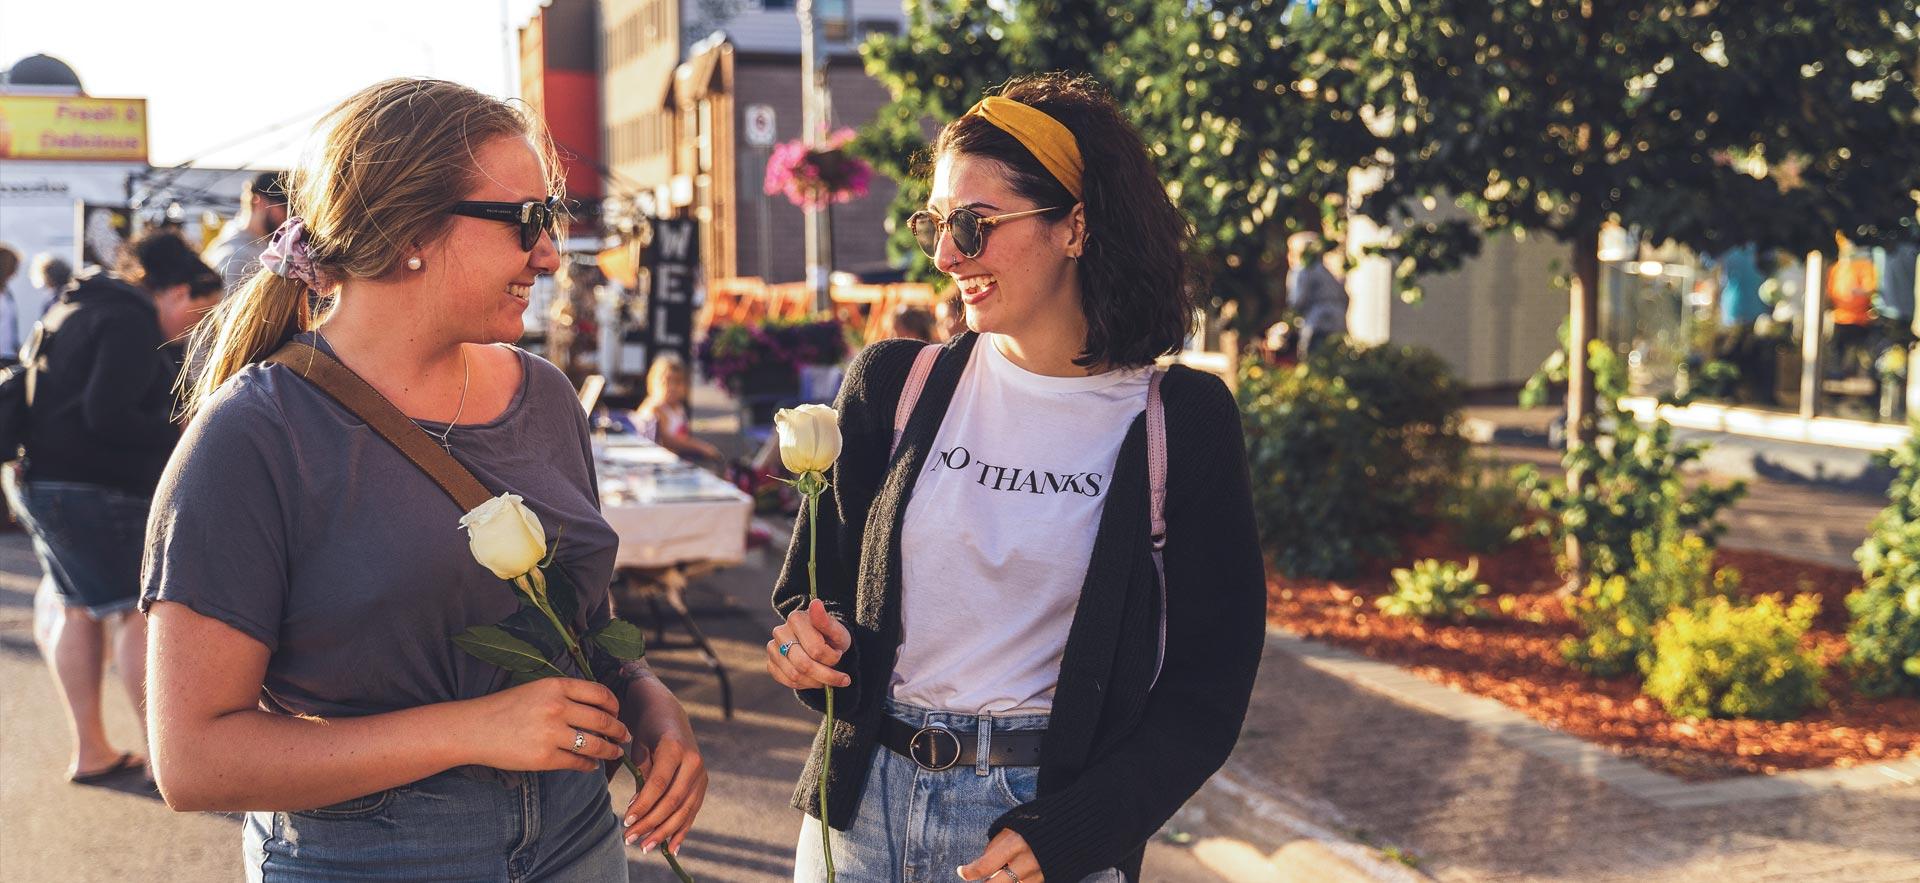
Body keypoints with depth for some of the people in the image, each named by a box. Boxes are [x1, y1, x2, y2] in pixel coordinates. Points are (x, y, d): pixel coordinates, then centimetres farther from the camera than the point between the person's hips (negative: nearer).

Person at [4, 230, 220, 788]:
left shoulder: (78, 308, 17)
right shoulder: (131, 323, -15)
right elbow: (107, 416, -24)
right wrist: (180, 438, -15)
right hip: (93, 491, -10)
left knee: (79, 607, 15)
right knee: (139, 611, -6)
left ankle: (89, 751, 21)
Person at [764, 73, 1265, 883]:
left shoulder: (1181, 421, -8)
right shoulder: (891, 383, -1)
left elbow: (1206, 688, -6)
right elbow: (812, 590, 8)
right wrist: (808, 645, -15)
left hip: (1044, 815, -3)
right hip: (862, 802, 3)